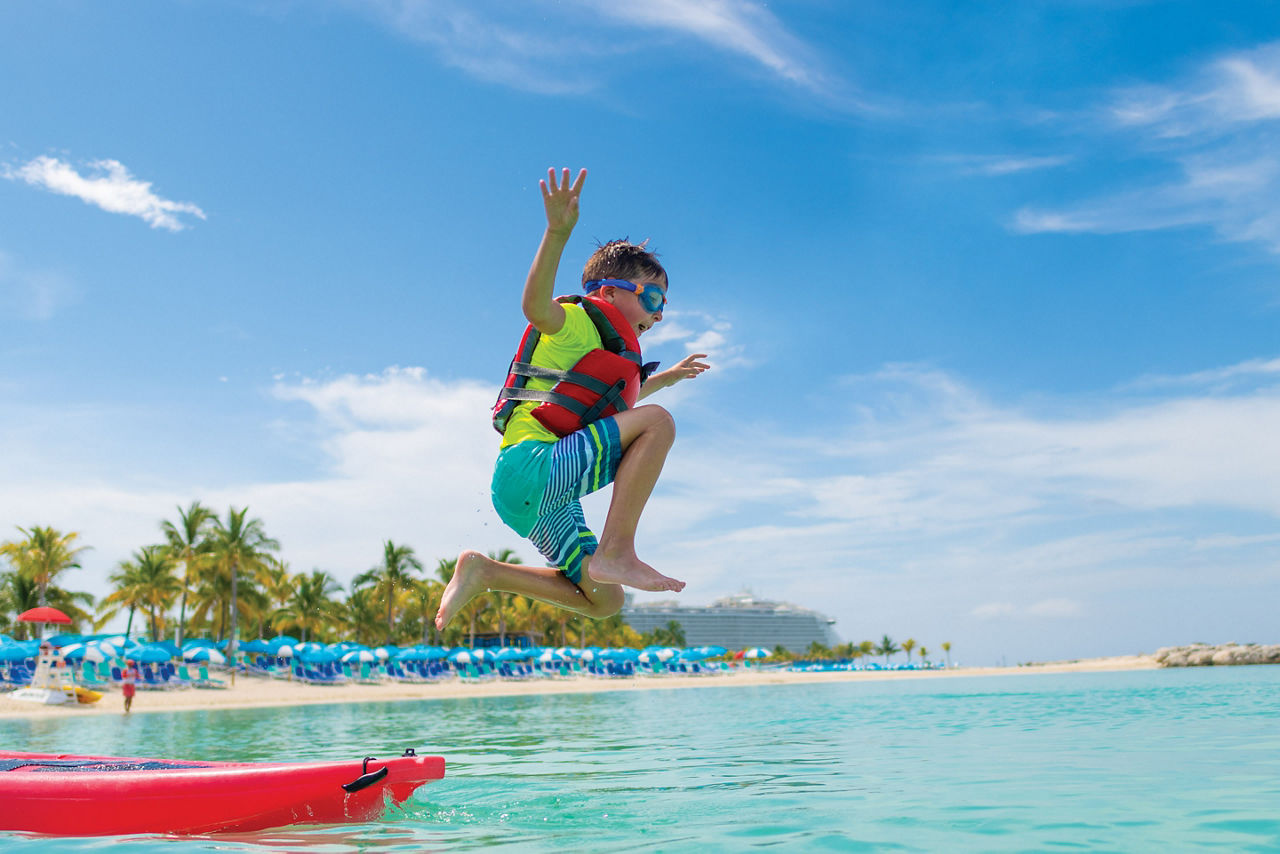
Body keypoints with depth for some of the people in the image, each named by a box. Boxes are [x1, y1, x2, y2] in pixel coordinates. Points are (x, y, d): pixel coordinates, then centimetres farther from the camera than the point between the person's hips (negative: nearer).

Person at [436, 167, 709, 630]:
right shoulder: (578, 323, -2)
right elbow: (535, 306, -26)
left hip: (547, 496, 9)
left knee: (604, 601, 11)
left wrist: (667, 377, 49)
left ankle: (484, 572, 8)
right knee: (657, 421, -20)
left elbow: (619, 400, 47)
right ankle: (616, 552, -25)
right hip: (531, 467, -9)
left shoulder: (607, 351, 25)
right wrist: (558, 232, -38)